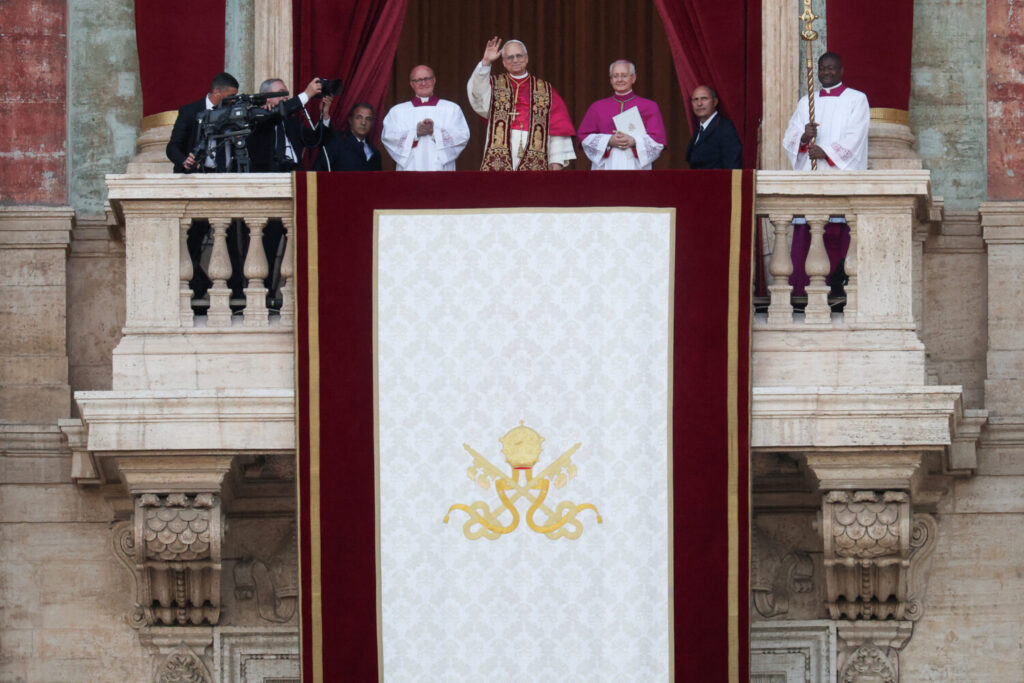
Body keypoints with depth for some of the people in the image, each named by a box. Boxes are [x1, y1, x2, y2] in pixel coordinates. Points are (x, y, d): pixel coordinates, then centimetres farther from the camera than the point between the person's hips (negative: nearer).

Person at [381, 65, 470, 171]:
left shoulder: (452, 109, 15)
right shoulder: (397, 111, 16)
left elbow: (463, 135, 1)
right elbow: (387, 136, 2)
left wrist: (434, 131, -11)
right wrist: (415, 133, -12)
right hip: (410, 168, 0)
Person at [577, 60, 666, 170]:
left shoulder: (649, 107, 10)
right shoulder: (597, 107, 13)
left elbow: (658, 140, 3)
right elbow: (585, 138, 8)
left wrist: (634, 141, -13)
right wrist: (609, 141, -9)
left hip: (636, 166, -1)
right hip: (606, 166, 1)